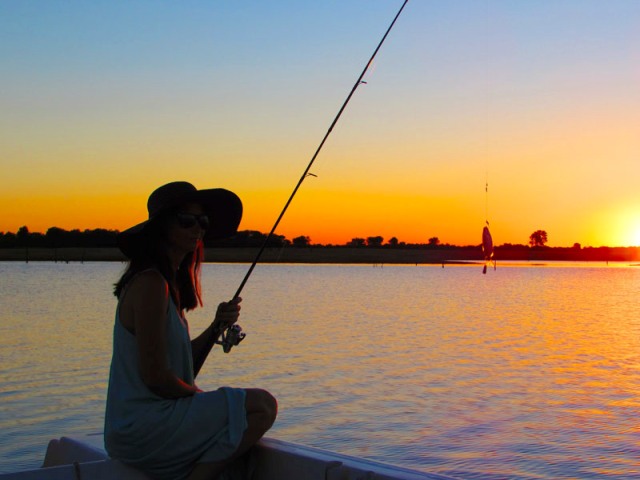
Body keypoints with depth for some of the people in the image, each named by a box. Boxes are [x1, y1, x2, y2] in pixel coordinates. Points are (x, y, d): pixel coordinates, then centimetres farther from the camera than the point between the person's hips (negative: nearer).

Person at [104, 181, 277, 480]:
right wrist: (204, 399, -5)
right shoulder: (150, 284, -17)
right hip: (142, 428, -10)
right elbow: (155, 376, -20)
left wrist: (217, 327, -1)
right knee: (263, 405, -12)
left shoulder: (170, 282, 13)